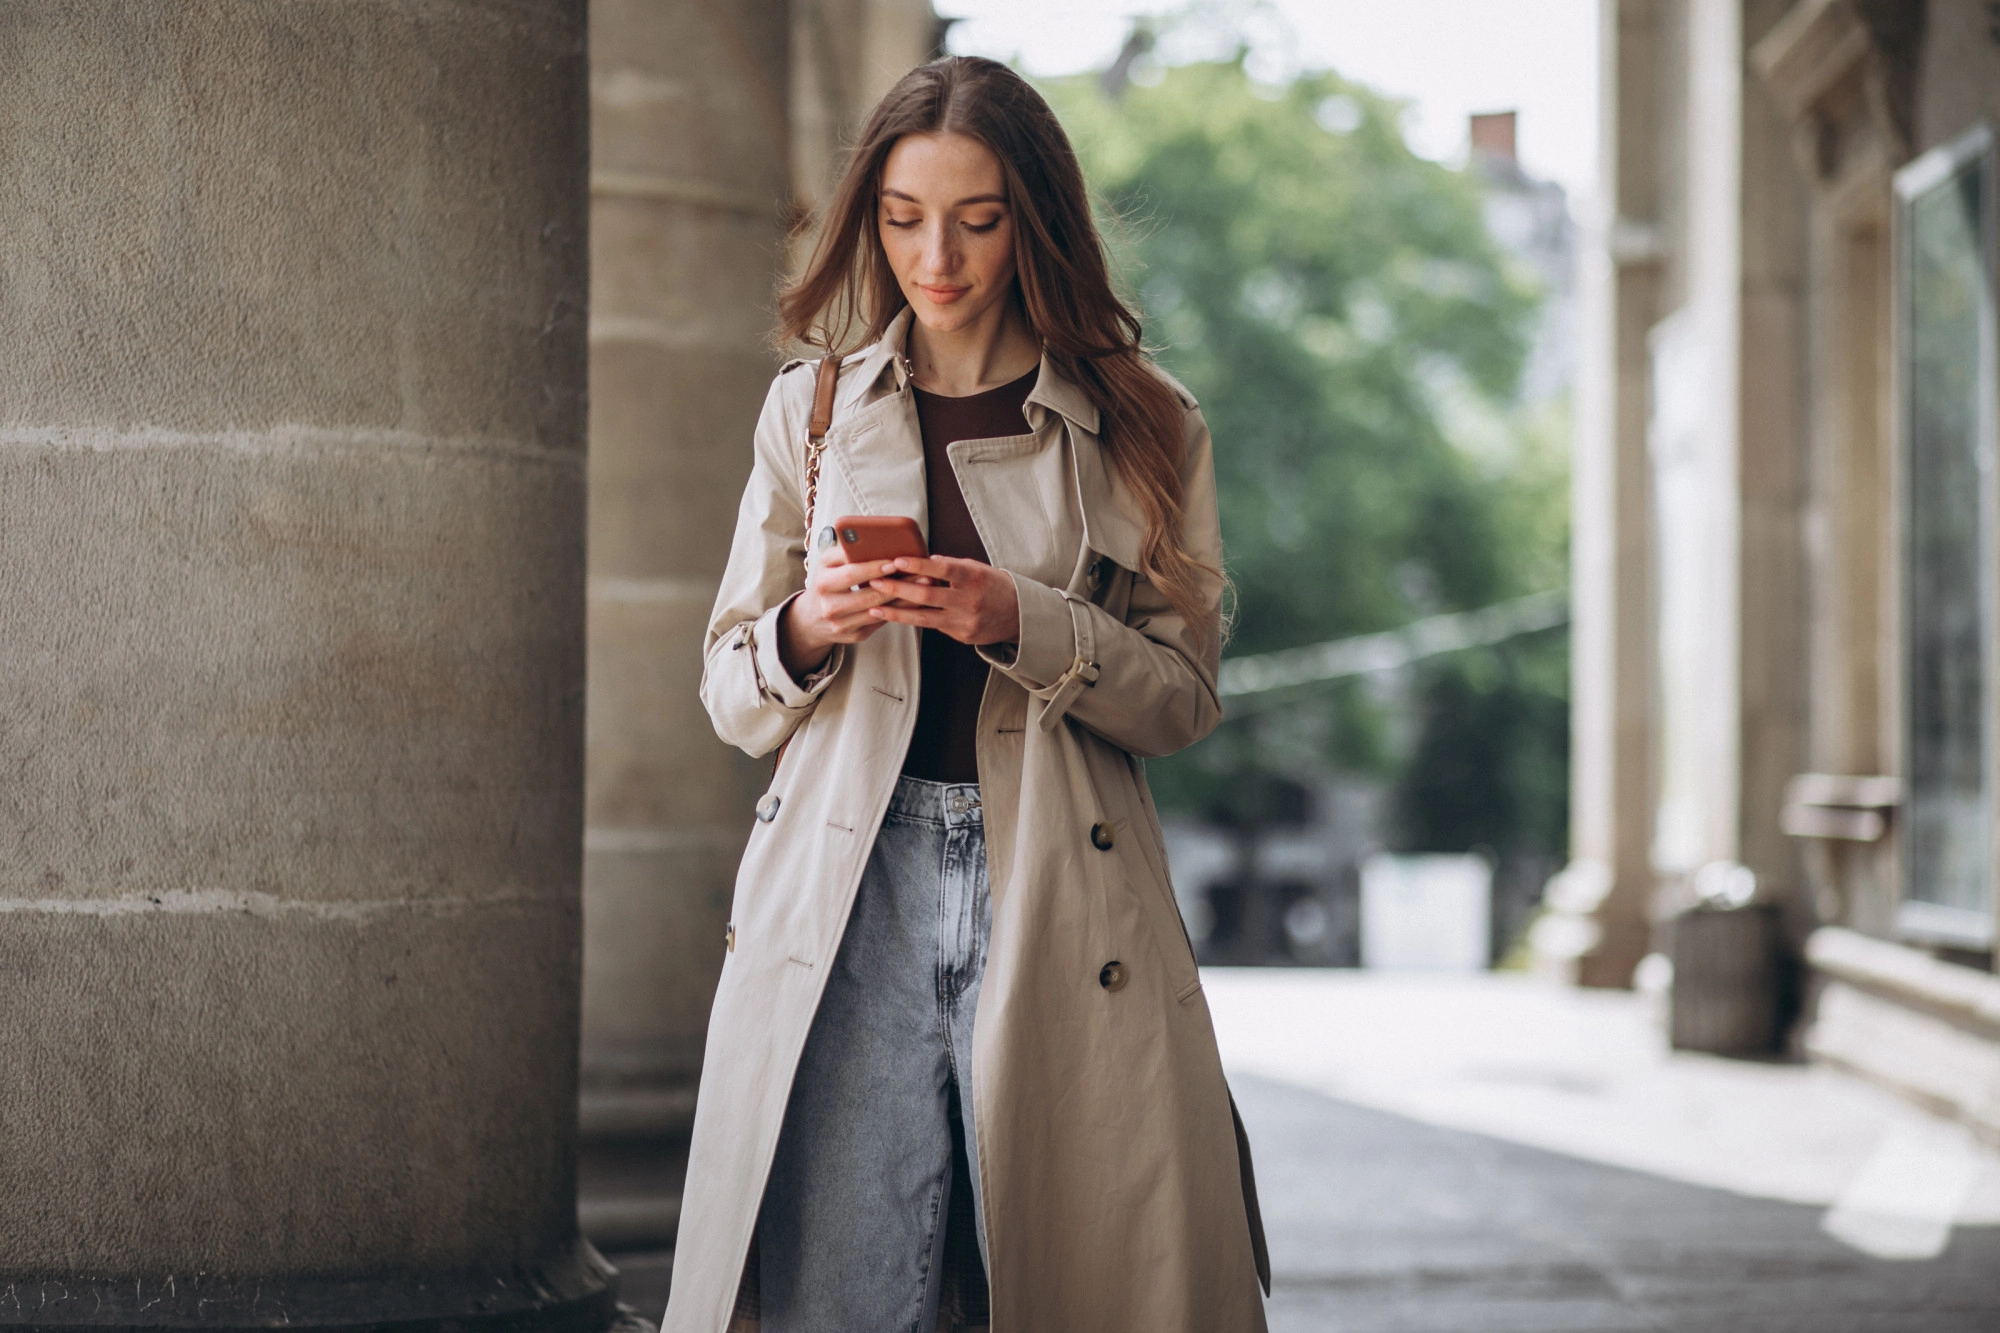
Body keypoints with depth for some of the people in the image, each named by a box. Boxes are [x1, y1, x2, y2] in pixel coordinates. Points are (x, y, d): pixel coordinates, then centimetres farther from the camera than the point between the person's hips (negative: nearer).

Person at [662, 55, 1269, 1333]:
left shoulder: (1148, 426, 7)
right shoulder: (813, 410, 12)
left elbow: (1185, 693, 5)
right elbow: (733, 697, 15)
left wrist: (1025, 626, -12)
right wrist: (807, 629, -7)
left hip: (1063, 898, -1)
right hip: (851, 885, 1)